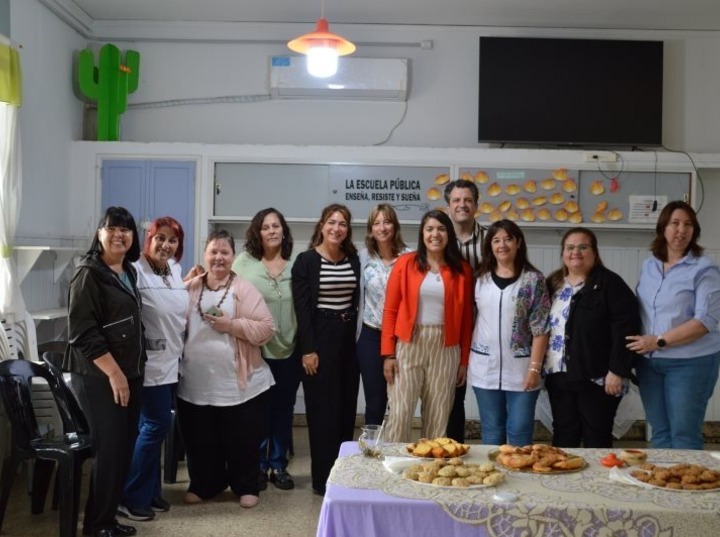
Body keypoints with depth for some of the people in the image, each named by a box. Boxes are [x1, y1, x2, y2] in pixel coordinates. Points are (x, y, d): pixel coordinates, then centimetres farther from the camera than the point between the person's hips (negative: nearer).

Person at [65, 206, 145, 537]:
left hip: (131, 373, 8)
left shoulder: (129, 272, 13)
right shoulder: (89, 273, -10)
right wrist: (113, 372, -17)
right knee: (110, 449, -6)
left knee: (125, 448, 9)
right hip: (98, 376, -8)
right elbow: (82, 331, -17)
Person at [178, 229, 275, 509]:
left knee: (241, 442, 8)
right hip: (195, 384, 3)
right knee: (200, 441, 14)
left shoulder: (244, 290, -5)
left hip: (238, 384, -3)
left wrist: (232, 325, -19)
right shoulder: (190, 288, 7)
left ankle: (246, 487, 28)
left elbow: (266, 329, -10)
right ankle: (203, 485, 34)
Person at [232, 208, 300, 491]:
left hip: (289, 350, 2)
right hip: (255, 350, -1)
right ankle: (257, 466, 23)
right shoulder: (244, 262, -1)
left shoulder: (297, 264, 1)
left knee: (283, 410, 11)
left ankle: (279, 465, 25)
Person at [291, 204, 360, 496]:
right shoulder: (306, 260, -5)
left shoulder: (353, 260, 10)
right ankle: (323, 478, 9)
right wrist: (308, 349, -14)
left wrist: (355, 335, 5)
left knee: (346, 407, 9)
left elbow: (356, 300, 12)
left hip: (348, 337, 5)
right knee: (323, 409, -1)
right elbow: (302, 308, -9)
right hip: (319, 337, -5)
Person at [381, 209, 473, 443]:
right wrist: (388, 353, -5)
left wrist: (464, 359, 6)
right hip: (408, 345, -1)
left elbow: (466, 318, 7)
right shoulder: (405, 264, 0)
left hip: (445, 349, 2)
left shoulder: (462, 270, 5)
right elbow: (390, 311, 0)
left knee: (438, 416, 8)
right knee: (400, 412, -2)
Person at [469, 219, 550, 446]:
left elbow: (540, 328, -6)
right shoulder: (480, 278, 6)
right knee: (492, 431, 11)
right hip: (485, 368, 3)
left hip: (521, 368, -3)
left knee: (519, 432, 2)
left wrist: (535, 367, -10)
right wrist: (465, 360, 5)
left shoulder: (533, 279, -3)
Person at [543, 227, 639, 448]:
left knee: (597, 438, 4)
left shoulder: (610, 284, -6)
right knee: (563, 434, 13)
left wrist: (617, 371, -17)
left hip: (597, 377, -5)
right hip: (558, 375, 5)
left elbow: (625, 329, -12)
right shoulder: (553, 284, 11)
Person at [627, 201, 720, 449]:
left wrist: (659, 341, -18)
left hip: (690, 363, -5)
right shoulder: (649, 265, 9)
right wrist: (637, 343, 1)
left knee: (684, 434, 0)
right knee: (659, 431, 12)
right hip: (649, 362, 5)